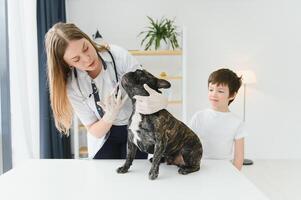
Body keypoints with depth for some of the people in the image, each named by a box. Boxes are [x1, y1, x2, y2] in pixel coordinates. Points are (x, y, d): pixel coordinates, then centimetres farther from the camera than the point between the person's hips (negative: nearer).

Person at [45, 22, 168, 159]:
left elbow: (149, 91, -23)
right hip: (104, 135, 0)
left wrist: (160, 101, -48)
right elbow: (94, 131, -14)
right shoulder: (72, 85, -20)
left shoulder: (117, 55, -23)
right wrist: (110, 116, -36)